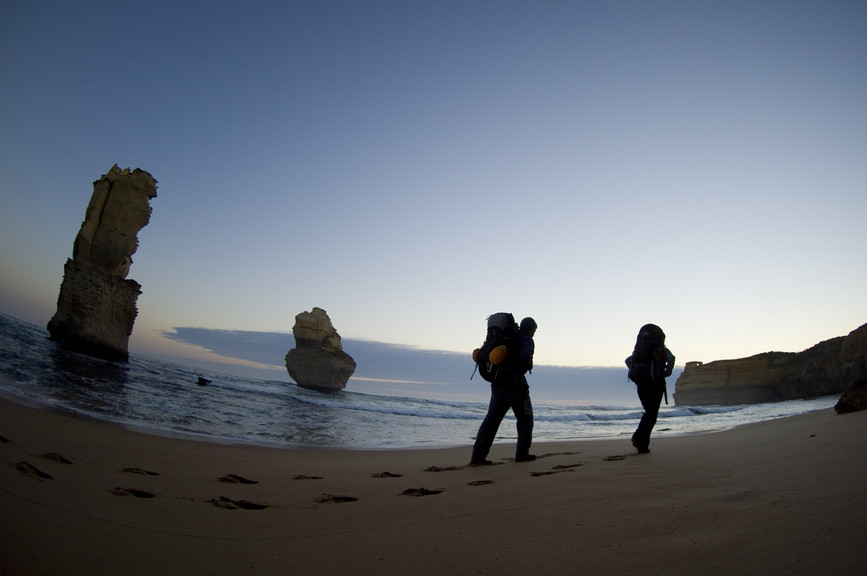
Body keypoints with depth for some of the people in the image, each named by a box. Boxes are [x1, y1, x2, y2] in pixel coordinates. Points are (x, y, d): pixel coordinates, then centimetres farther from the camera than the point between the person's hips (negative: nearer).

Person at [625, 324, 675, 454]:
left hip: (641, 384, 5)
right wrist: (666, 373, -6)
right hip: (655, 384, -4)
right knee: (651, 415, 1)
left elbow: (628, 360, 9)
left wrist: (635, 373, 6)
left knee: (649, 412, 21)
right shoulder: (663, 350, 2)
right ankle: (643, 445, -5)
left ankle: (637, 437, 5)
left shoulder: (640, 350, 16)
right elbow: (671, 359, -18)